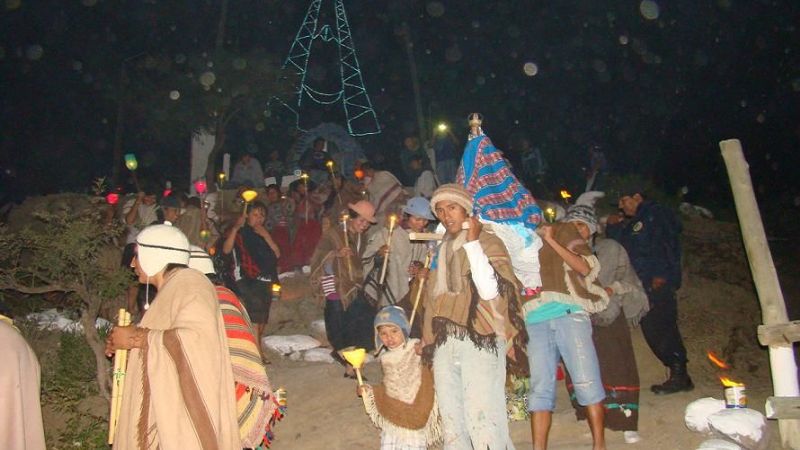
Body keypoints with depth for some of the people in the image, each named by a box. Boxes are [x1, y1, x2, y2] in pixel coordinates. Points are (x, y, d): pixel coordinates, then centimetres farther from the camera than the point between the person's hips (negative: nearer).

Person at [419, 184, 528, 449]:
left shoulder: (488, 243, 1)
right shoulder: (442, 250, 19)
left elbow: (490, 290, -15)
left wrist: (472, 243, -13)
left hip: (479, 341, -6)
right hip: (444, 345, 6)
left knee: (482, 421, -13)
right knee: (452, 423, 6)